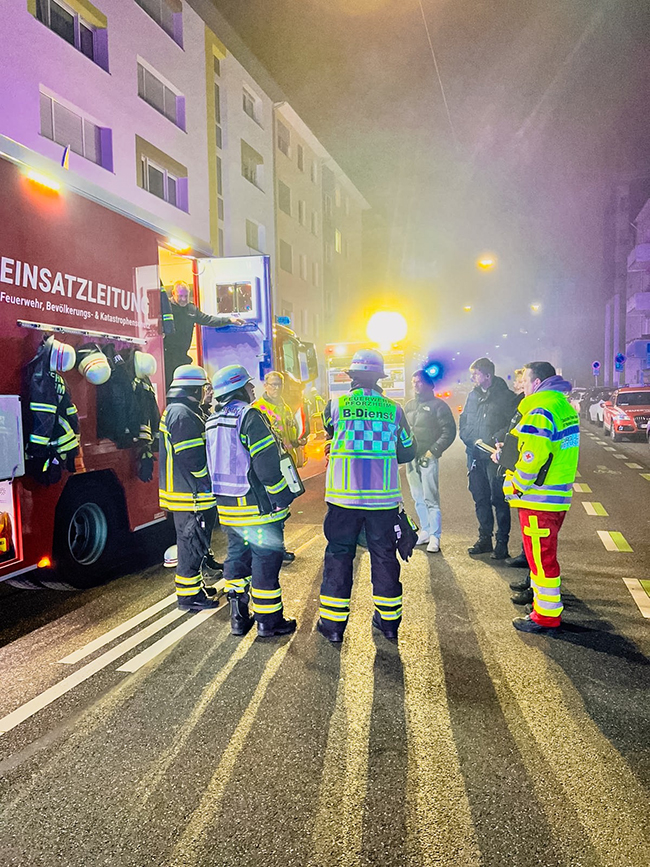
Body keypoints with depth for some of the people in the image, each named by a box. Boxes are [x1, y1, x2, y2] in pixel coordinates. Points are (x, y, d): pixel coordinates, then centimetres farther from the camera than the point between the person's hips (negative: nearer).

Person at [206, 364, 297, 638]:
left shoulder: (212, 423, 11)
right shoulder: (250, 417, -16)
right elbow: (268, 464, -21)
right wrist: (283, 499, -14)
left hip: (227, 507, 8)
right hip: (258, 508, -8)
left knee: (237, 558, 17)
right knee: (266, 561, 2)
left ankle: (238, 618, 25)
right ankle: (269, 622, 12)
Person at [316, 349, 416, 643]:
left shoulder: (336, 405, -4)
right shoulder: (393, 409, 1)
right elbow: (408, 452, 10)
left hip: (344, 496, -1)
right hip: (384, 497, 2)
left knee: (339, 554, 9)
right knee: (384, 555, 13)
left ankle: (333, 622, 15)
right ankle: (389, 619, 24)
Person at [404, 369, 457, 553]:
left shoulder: (438, 405, -3)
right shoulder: (409, 406, 16)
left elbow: (449, 431, -8)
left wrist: (433, 451, -13)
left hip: (427, 459, -6)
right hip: (411, 458, 6)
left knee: (431, 499, -6)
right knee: (418, 499, 13)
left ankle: (435, 537, 1)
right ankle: (425, 532, 24)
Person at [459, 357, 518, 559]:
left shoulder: (505, 396, -7)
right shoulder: (473, 395, 12)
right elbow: (463, 420, 21)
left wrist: (497, 440, -18)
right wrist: (467, 437, 5)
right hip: (474, 456, 6)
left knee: (498, 499, -2)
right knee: (480, 498, 13)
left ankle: (502, 542, 8)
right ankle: (485, 538, 25)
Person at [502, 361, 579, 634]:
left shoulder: (540, 411, -19)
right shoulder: (565, 407, 13)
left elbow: (532, 457, -26)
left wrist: (515, 486, -13)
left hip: (538, 498, -10)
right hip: (559, 495, 10)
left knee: (541, 556, 0)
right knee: (544, 552, 22)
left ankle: (547, 616, 9)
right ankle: (542, 593, 36)